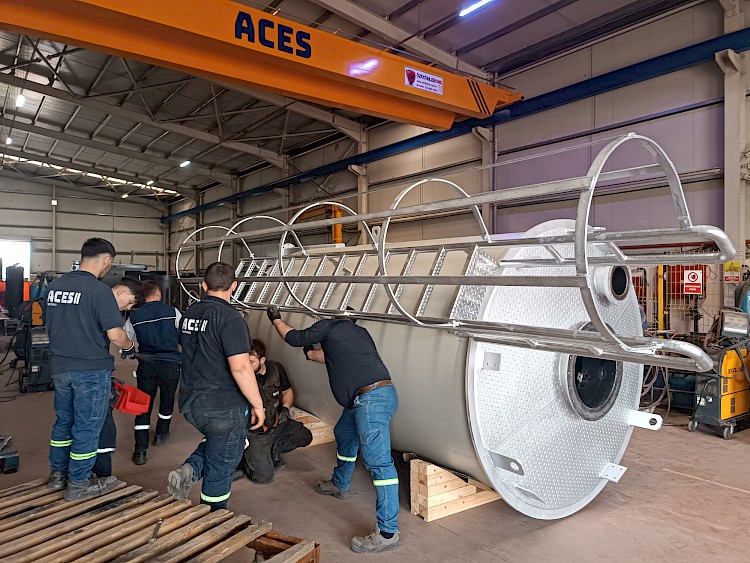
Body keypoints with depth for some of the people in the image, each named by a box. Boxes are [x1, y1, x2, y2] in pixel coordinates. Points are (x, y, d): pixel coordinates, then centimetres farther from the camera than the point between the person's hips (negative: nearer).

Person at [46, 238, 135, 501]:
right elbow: (115, 335, -21)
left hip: (60, 367, 7)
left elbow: (52, 326, 15)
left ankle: (57, 474, 34)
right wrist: (129, 345, -1)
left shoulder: (55, 286, 5)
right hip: (91, 370, -7)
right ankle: (78, 484, 17)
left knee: (63, 422, 21)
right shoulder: (99, 290, -19)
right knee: (86, 427, 6)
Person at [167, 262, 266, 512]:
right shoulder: (230, 318, -20)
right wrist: (257, 404, -16)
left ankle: (190, 469, 8)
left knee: (215, 442, 30)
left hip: (190, 403, 7)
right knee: (220, 468, 9)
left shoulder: (189, 314, 5)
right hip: (224, 407, -7)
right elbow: (240, 368, -25)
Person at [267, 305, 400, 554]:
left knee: (379, 461, -9)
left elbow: (295, 338, 14)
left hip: (371, 398, -10)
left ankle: (388, 533, -5)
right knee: (344, 434, 29)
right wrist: (310, 352, 49)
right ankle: (339, 485, 50)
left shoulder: (329, 325, 4)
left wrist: (276, 320, 30)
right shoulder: (360, 332, 24)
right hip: (369, 398, 10)